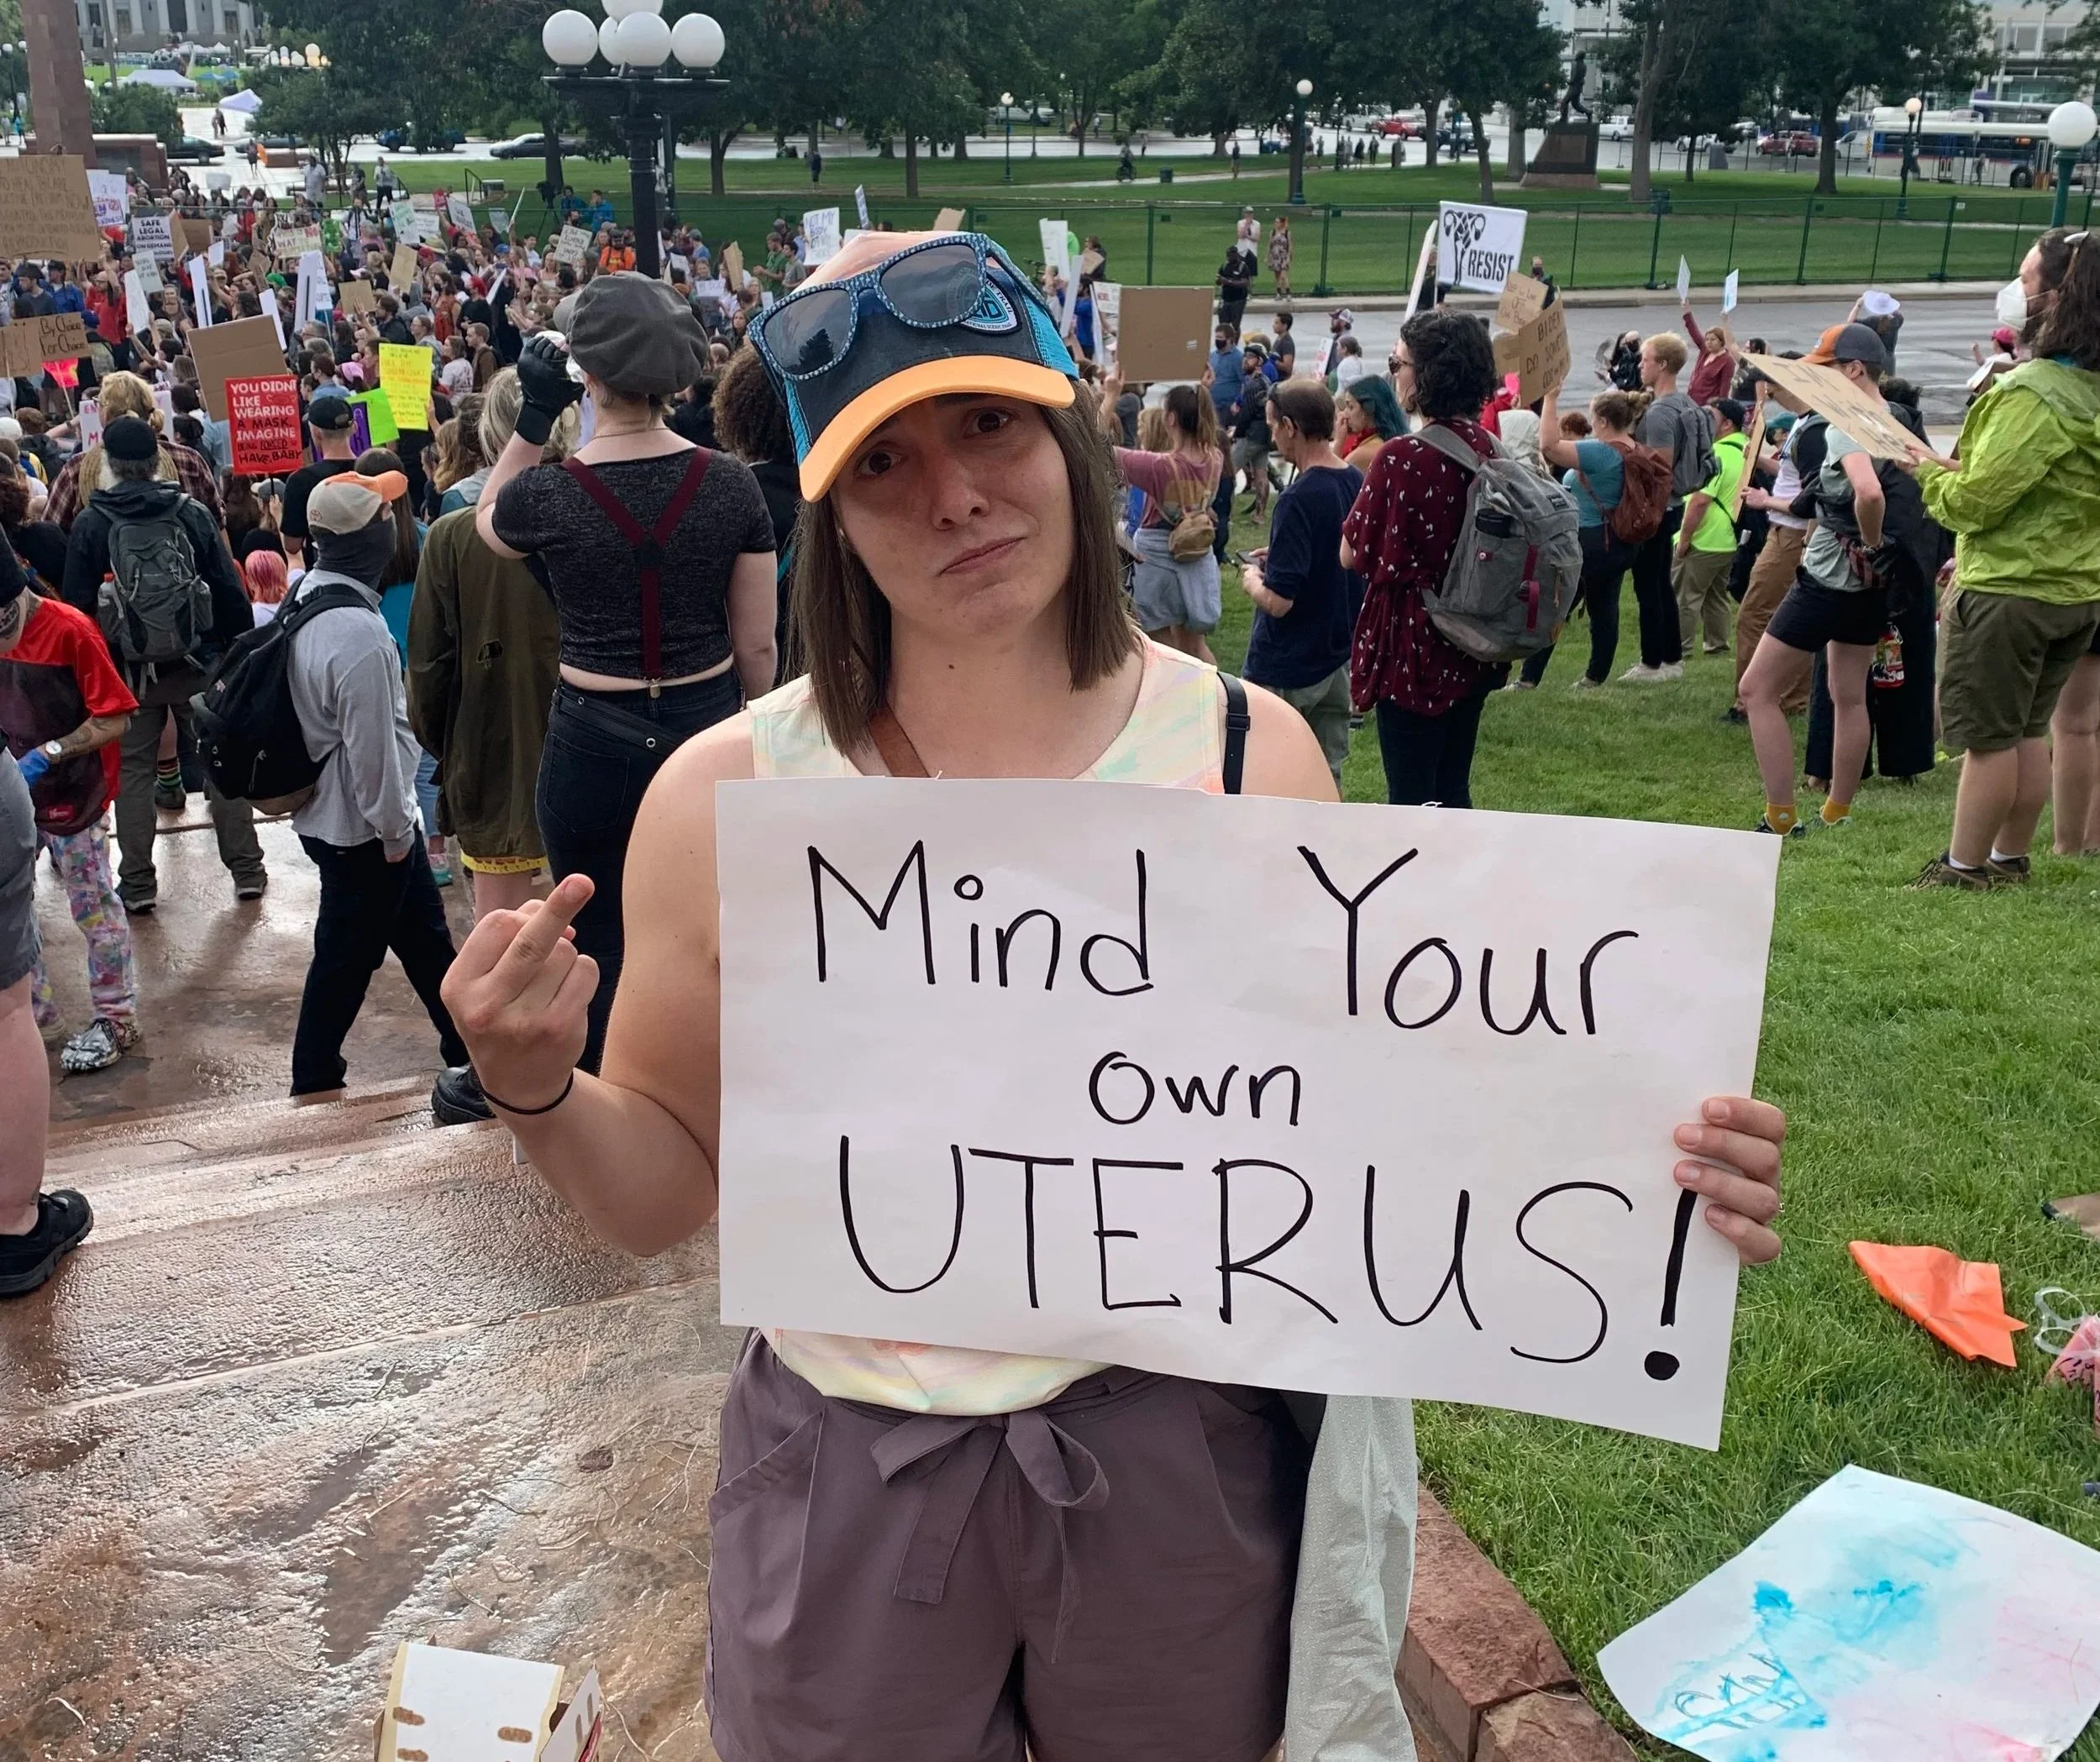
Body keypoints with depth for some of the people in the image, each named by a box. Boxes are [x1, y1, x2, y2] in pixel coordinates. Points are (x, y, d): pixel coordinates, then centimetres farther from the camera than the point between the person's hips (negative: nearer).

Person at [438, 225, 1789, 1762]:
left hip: (1189, 1457, 1)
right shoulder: (724, 800, -8)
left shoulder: (1247, 754, -8)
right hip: (848, 1470, 0)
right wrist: (540, 1094, -20)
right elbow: (665, 1192, 0)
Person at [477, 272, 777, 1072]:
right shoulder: (730, 484, -8)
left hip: (594, 744, -2)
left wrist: (533, 417, 8)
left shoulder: (548, 494, -12)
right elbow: (757, 646, -2)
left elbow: (488, 521, 15)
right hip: (707, 728, 2)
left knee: (600, 947, 13)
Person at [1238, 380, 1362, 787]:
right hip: (1339, 658, 8)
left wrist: (1252, 581, -4)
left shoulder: (1299, 499, -23)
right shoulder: (1358, 483, 2)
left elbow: (1279, 601, -24)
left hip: (1286, 669, -8)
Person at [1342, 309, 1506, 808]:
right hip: (1472, 648, 7)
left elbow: (1353, 554, -11)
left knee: (1411, 798, 2)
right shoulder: (1490, 450, 3)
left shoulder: (1403, 456, -19)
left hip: (1413, 642, -7)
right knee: (1453, 793, 17)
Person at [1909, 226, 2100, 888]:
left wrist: (1930, 472, -2)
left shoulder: (2031, 393, -22)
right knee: (2028, 731, 16)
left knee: (1987, 735, 1)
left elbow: (1976, 499, -20)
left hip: (2008, 591, -8)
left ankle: (1965, 866, 9)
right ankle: (2010, 858, 26)